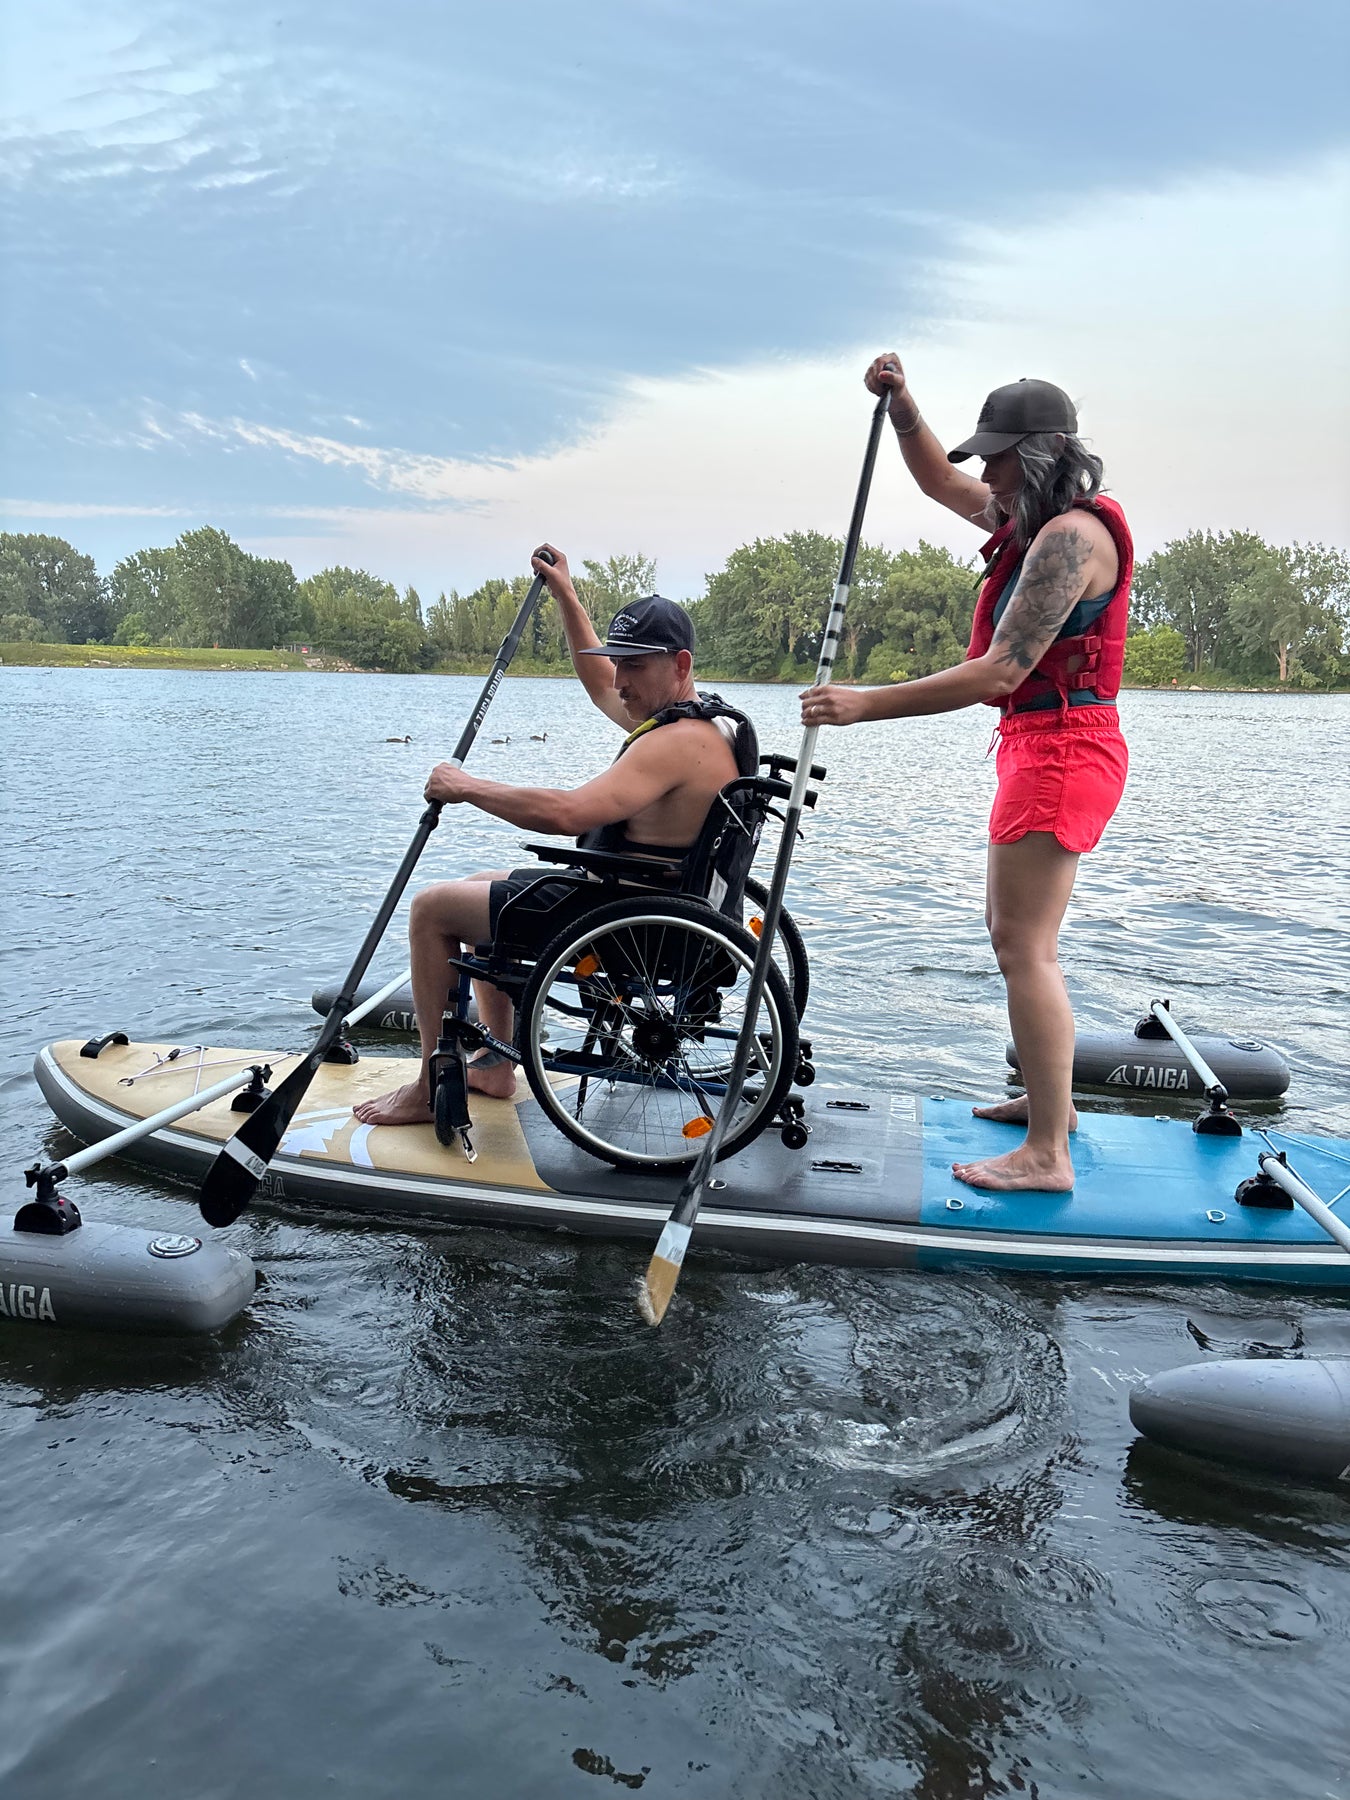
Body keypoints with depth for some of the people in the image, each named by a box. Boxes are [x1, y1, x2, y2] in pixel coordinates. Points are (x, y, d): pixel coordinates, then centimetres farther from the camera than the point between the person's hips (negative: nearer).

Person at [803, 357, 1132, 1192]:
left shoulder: (1069, 535, -18)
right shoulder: (1034, 520, 14)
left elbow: (1002, 669, -26)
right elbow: (941, 481, 31)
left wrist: (866, 704, -26)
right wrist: (902, 405, 16)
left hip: (1060, 747, -11)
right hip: (1043, 746, 11)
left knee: (1025, 945, -11)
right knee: (1016, 930, 18)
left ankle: (1046, 1154, -7)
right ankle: (1051, 1100, 30)